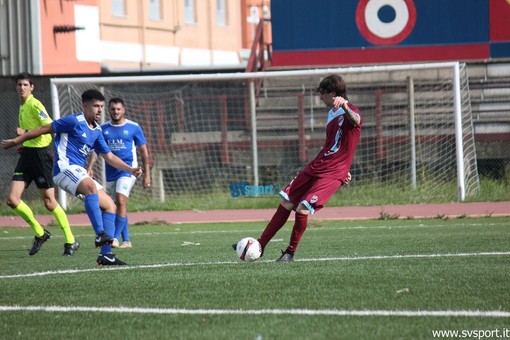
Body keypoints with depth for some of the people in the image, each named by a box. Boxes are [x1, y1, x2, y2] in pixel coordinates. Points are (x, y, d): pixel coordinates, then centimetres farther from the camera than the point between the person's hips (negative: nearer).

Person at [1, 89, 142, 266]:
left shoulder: (97, 131, 17)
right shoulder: (74, 122, -7)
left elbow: (109, 156, 23)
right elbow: (45, 129, -2)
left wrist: (131, 170, 12)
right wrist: (15, 141, 1)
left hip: (79, 172, 9)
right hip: (65, 167, -9)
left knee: (110, 205, 2)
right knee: (91, 187, -37)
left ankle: (106, 253, -3)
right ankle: (100, 234, -48)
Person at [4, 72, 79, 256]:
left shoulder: (35, 105, -11)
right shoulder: (22, 106, 16)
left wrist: (25, 132, -25)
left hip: (41, 153, -8)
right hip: (27, 154, 8)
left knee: (49, 201, -4)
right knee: (12, 199, -2)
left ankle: (71, 241, 9)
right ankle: (39, 233, 12)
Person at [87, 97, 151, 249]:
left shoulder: (133, 127, 0)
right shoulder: (103, 129, 8)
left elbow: (144, 151, 4)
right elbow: (95, 149, 7)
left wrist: (147, 174, 1)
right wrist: (90, 167, -10)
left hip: (128, 169, -4)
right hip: (111, 172, 4)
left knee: (121, 201, -20)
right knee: (118, 205, 8)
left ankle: (115, 237, -22)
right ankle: (126, 241, 15)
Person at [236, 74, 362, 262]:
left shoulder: (351, 112, -13)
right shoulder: (332, 113, 17)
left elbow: (355, 120, -40)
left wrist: (344, 105, -61)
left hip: (332, 174, -9)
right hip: (315, 167, 9)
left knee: (302, 209, -19)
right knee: (286, 203, 9)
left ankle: (290, 253, 0)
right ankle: (261, 244, 20)